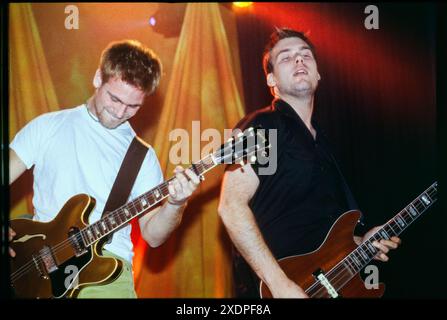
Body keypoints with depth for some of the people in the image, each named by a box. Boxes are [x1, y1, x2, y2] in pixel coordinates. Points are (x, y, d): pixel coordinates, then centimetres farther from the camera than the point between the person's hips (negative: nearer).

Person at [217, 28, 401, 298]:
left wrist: (358, 244, 8)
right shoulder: (261, 127, -10)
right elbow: (232, 205, -20)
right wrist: (280, 284, -25)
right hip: (268, 287, -8)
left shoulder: (319, 139, 15)